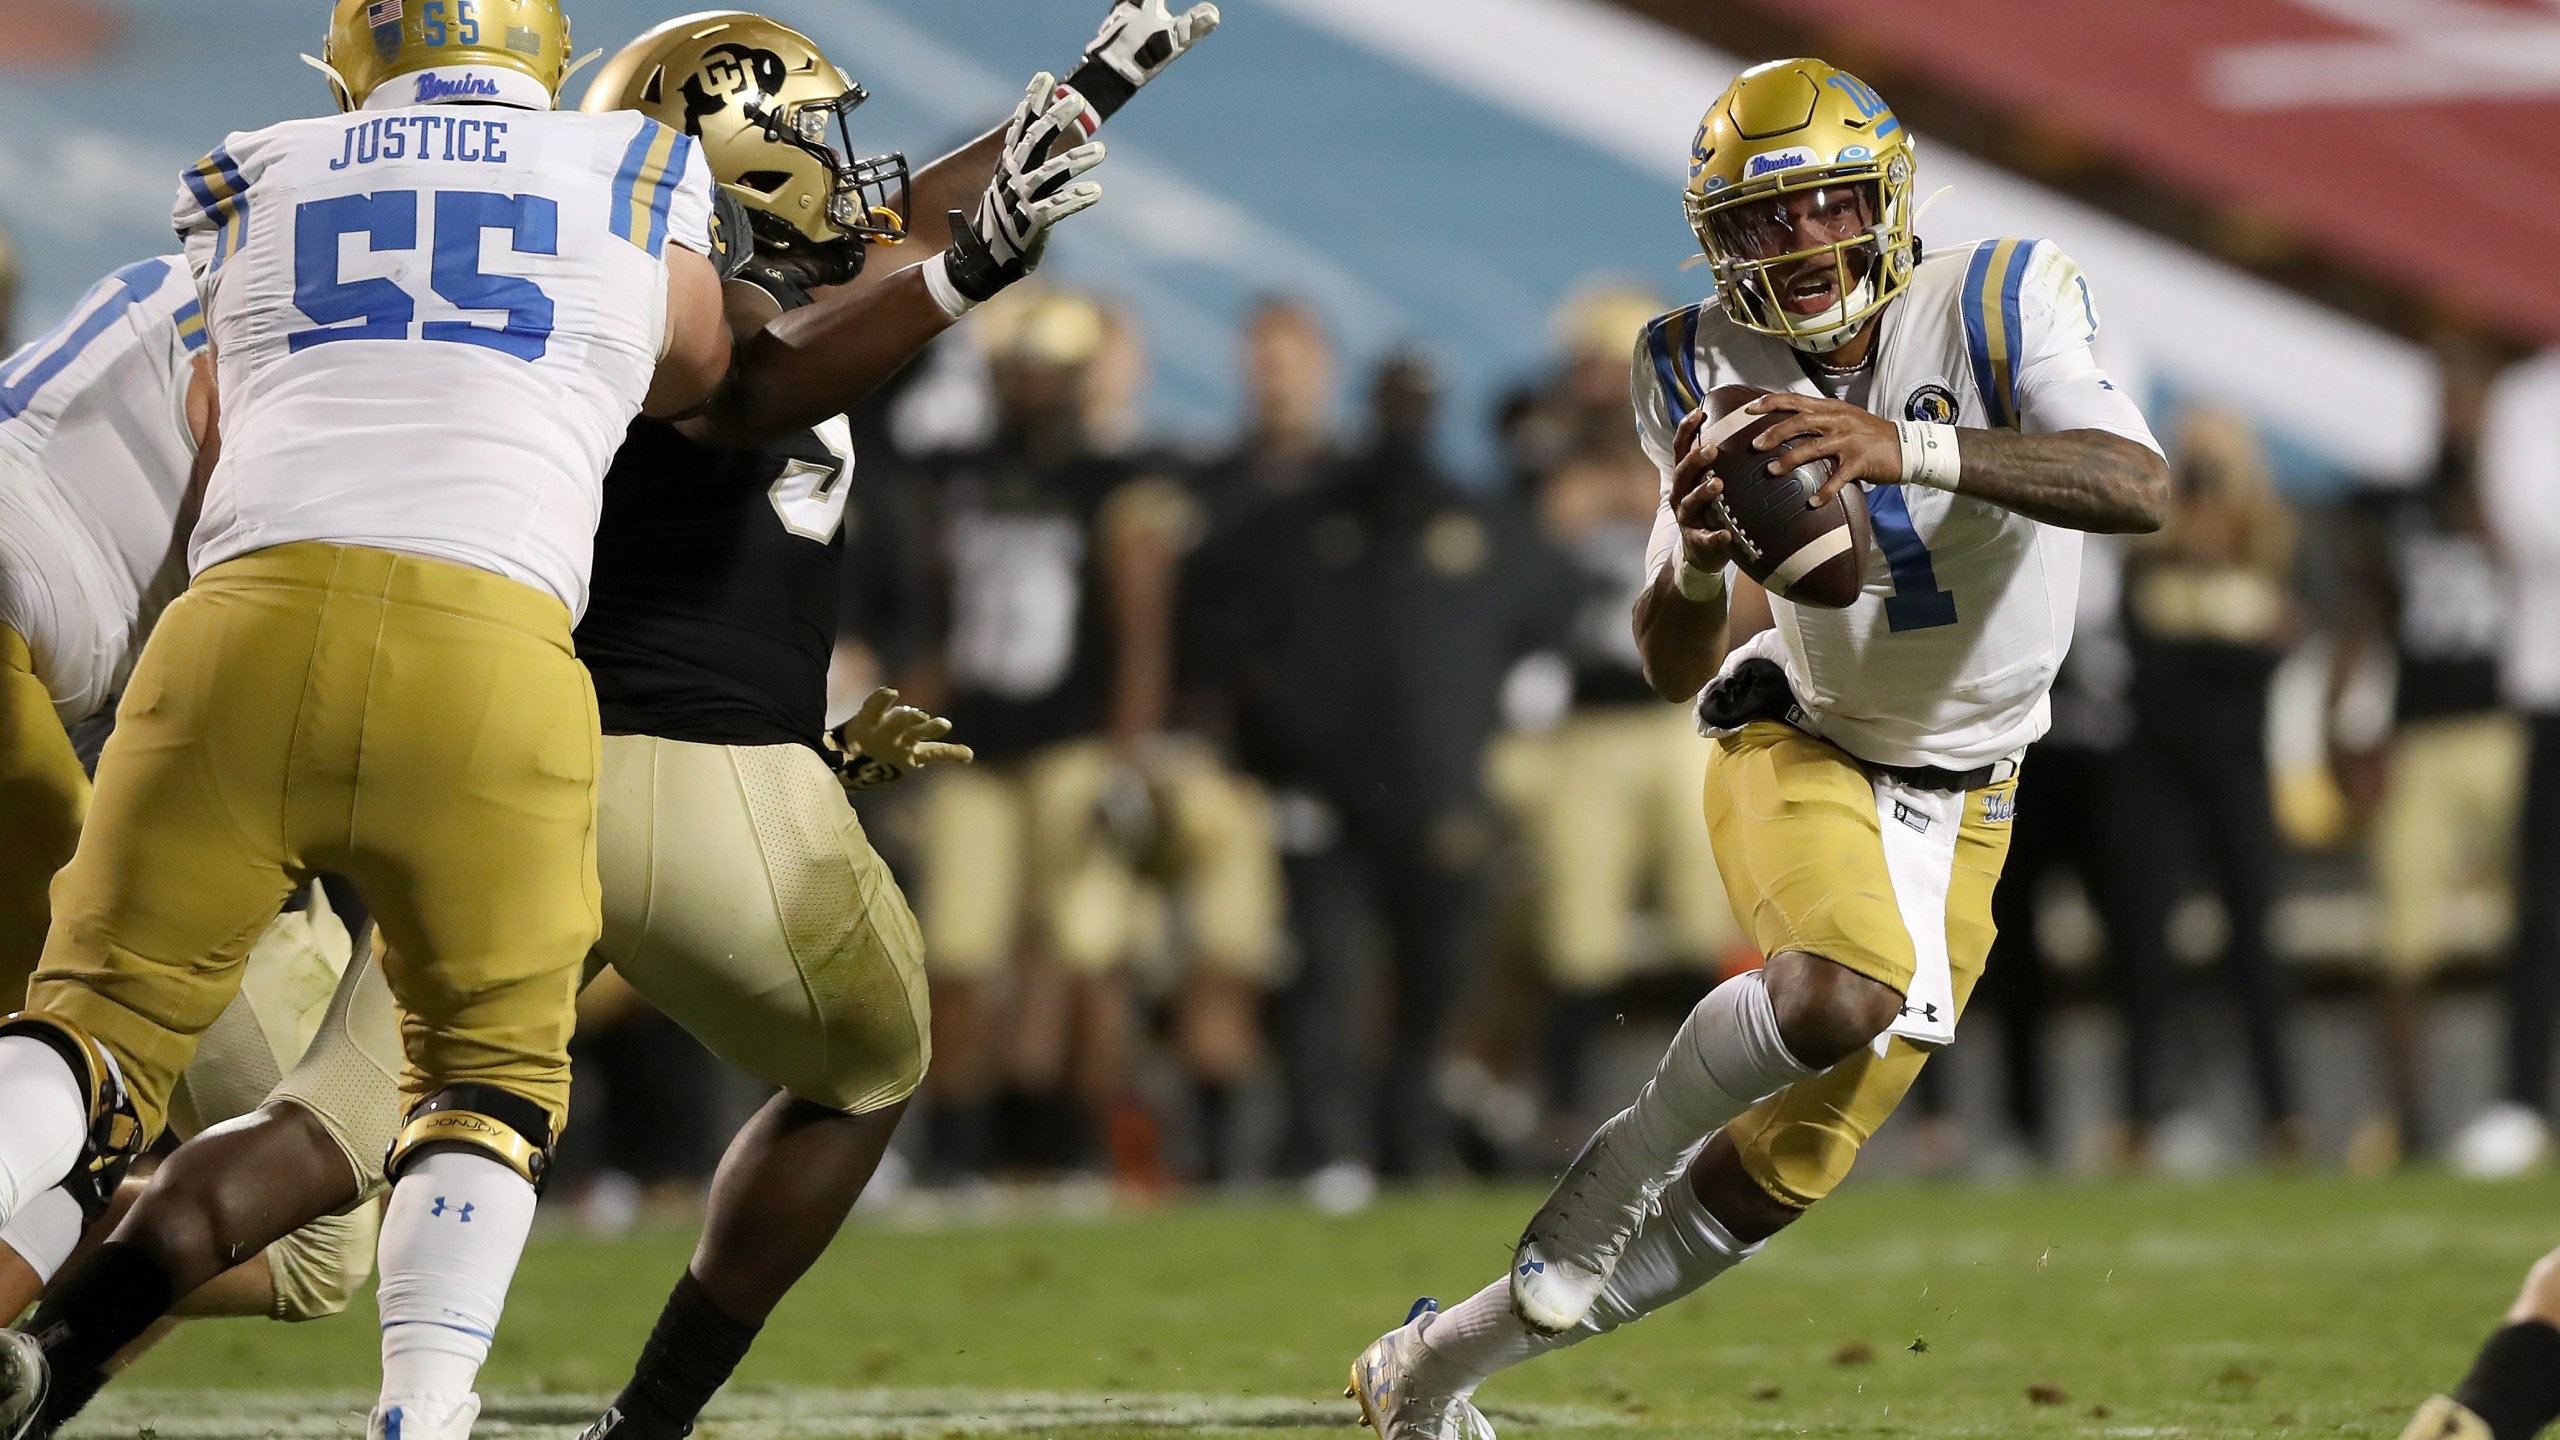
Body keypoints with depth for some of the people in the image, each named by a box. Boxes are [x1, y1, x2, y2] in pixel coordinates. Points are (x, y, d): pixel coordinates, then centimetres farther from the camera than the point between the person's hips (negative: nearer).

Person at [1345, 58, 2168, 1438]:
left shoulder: (1995, 307, -18)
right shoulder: (1710, 374, -10)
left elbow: (2139, 486, -35)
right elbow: (1674, 669, -9)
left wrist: (1910, 450, -47)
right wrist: (1692, 560, -33)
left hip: (1959, 801, 1)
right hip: (1797, 745, -1)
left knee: (1782, 1173, 4)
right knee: (1840, 994, -36)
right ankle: (1625, 1158, -8)